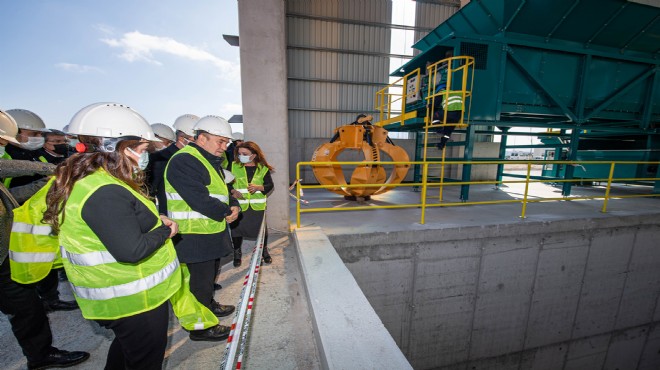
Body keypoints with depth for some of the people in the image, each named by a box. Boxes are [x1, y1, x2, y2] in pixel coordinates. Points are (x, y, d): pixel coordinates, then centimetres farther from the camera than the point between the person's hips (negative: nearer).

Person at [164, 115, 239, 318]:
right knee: (201, 280, 7)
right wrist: (227, 212, -15)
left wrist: (234, 206, -5)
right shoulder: (184, 161, -20)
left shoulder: (211, 160, 13)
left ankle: (210, 305, 46)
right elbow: (200, 200, -29)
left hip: (213, 232, 10)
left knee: (211, 274, 25)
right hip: (195, 237, -9)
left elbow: (223, 191, 15)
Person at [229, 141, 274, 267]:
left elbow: (270, 185, -2)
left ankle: (264, 250, 35)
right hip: (238, 205, 0)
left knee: (261, 228, 11)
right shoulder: (233, 166, -3)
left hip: (257, 206, 0)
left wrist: (258, 187, -19)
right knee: (236, 228, 9)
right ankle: (237, 253, 33)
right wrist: (233, 191, -18)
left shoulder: (263, 168, -3)